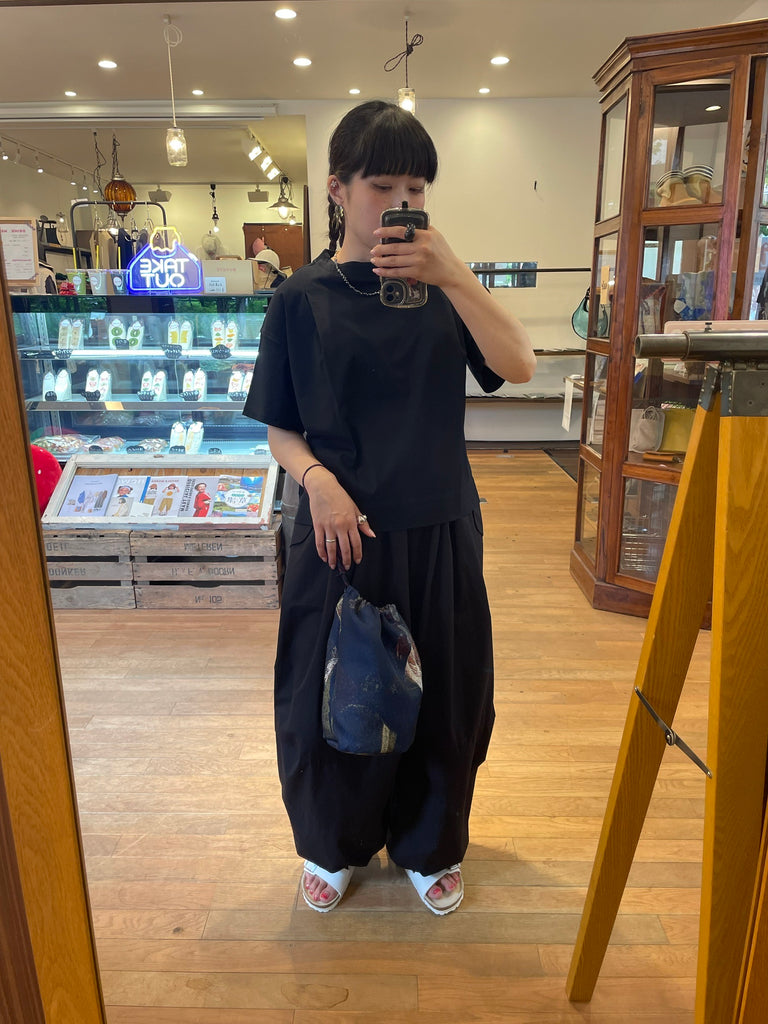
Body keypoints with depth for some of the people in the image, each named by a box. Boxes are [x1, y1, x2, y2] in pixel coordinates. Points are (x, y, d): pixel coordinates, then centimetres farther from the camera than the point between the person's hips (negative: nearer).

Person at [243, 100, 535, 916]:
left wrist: (455, 278, -23)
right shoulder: (301, 299, -2)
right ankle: (333, 844, 42)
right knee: (332, 693, 12)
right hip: (340, 532, -1)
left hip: (439, 532, 2)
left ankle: (429, 846, 42)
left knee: (442, 692, 14)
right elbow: (280, 430, 1)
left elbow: (519, 366, -12)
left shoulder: (439, 288, 2)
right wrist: (318, 479, -18)